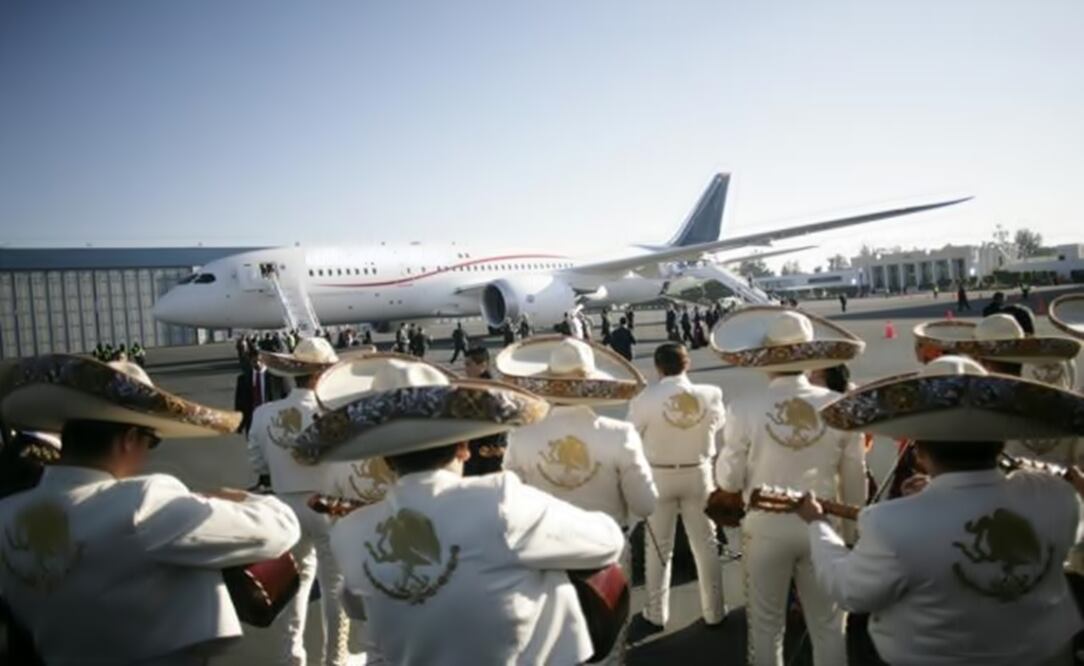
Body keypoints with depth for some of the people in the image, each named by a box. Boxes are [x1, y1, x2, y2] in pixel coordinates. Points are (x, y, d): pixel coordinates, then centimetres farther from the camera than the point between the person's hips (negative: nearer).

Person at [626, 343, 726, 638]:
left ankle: (656, 615, 24)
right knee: (706, 544, 16)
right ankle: (714, 612, 28)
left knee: (659, 548, 13)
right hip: (698, 473, 2)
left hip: (659, 476, -1)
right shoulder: (711, 394, -12)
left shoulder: (645, 399, -20)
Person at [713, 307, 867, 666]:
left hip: (766, 528, -1)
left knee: (766, 626, 16)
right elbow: (855, 482, -1)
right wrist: (851, 530, 15)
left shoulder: (744, 408, -19)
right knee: (828, 625, 18)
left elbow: (728, 480, -10)